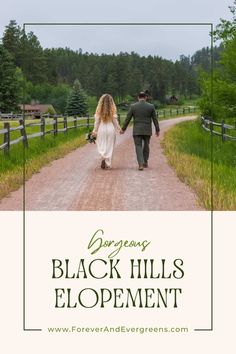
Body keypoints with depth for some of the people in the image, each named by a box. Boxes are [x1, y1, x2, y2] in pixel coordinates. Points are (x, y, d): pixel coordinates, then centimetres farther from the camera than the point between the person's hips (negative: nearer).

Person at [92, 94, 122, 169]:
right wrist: (119, 129, 13)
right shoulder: (112, 110, -5)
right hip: (111, 129, 0)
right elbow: (115, 121, -1)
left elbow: (97, 121, -1)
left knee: (101, 146, 12)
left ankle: (103, 157, -15)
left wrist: (94, 131, 9)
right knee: (110, 147, 8)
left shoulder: (99, 110, -4)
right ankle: (108, 164, 8)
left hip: (101, 129, 0)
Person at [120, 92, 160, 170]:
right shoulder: (151, 106, -2)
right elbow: (155, 119, 2)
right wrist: (157, 130, 11)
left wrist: (123, 129, 9)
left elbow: (128, 119, -1)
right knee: (146, 146, 19)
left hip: (137, 131, -1)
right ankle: (145, 162, 28)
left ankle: (141, 164, -16)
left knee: (138, 147, -1)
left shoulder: (133, 106, -3)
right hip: (147, 131, 1)